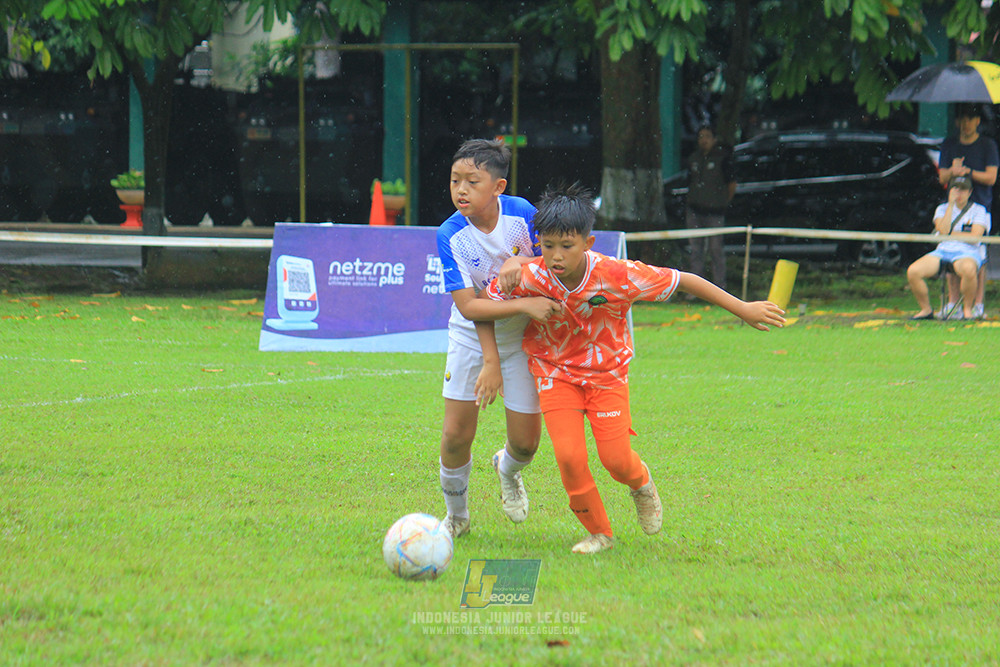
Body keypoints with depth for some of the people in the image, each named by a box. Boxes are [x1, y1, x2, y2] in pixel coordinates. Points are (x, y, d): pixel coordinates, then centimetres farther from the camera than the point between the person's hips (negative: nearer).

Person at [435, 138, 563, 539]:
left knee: (525, 442, 1)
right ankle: (456, 516, 20)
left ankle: (508, 469, 40)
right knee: (456, 434, -7)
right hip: (471, 338, -1)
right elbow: (470, 307, -25)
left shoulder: (521, 213, -18)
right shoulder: (451, 236, -21)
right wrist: (525, 305, -35)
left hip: (523, 339, 1)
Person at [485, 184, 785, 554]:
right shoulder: (529, 279, -25)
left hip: (606, 371, -1)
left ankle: (640, 482, 31)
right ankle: (598, 534, 8)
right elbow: (483, 304, -6)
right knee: (569, 456, -15)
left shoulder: (616, 276, -27)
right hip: (556, 372, 1)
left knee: (616, 459, -8)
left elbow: (683, 281, -18)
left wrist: (743, 310, -13)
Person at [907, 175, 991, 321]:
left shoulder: (978, 210, 9)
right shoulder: (942, 209, 18)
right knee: (912, 272, -24)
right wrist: (951, 204, -3)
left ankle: (967, 309, -20)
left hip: (967, 253, -3)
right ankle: (926, 310, -5)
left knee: (968, 269, -43)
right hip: (942, 251, 3)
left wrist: (949, 234, 0)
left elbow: (975, 237, -5)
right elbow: (943, 230, -3)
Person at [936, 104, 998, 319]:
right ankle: (952, 301, 3)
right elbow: (942, 178, 10)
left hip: (980, 205, -3)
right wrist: (952, 171, -13)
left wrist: (968, 172, -16)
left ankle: (978, 303, -5)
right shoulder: (949, 144, 14)